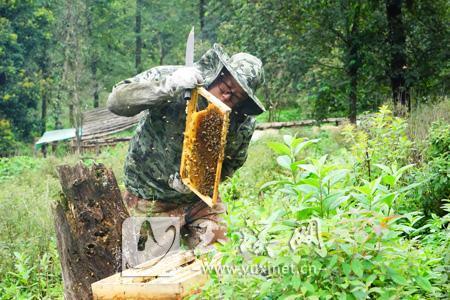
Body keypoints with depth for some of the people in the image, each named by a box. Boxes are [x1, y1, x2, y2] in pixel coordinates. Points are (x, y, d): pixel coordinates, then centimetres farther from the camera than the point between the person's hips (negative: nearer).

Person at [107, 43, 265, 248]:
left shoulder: (244, 123, -12)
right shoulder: (167, 77, -21)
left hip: (200, 200, 3)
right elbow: (116, 102, -30)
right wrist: (169, 86, -44)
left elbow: (231, 163, 3)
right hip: (151, 202, -3)